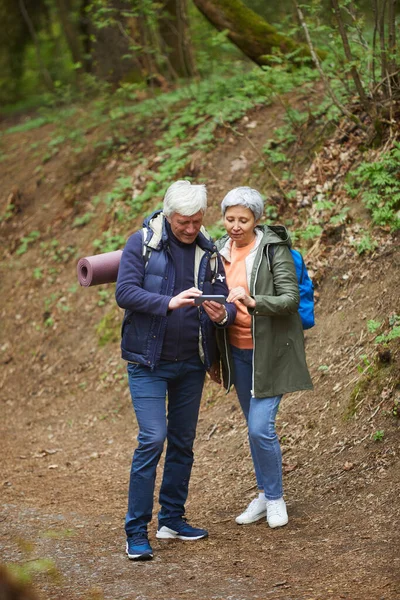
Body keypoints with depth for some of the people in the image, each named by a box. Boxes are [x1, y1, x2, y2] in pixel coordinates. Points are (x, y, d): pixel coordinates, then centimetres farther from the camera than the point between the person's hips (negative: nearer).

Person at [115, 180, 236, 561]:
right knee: (153, 438, -13)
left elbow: (225, 300, 3)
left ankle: (172, 519, 25)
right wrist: (170, 302, -29)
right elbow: (124, 292, -16)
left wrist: (222, 314, -21)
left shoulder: (208, 251, 5)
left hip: (191, 364, 5)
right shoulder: (142, 243, -7)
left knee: (183, 442, 11)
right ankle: (136, 532, -7)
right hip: (148, 362, -5)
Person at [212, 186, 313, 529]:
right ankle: (264, 496, 26)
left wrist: (254, 302, -35)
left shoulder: (274, 249, -12)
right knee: (255, 427, 13)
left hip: (270, 350, -6)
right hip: (237, 351, 6)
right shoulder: (220, 251, 5)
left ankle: (275, 498, 7)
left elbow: (291, 298, -18)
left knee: (261, 426, -12)